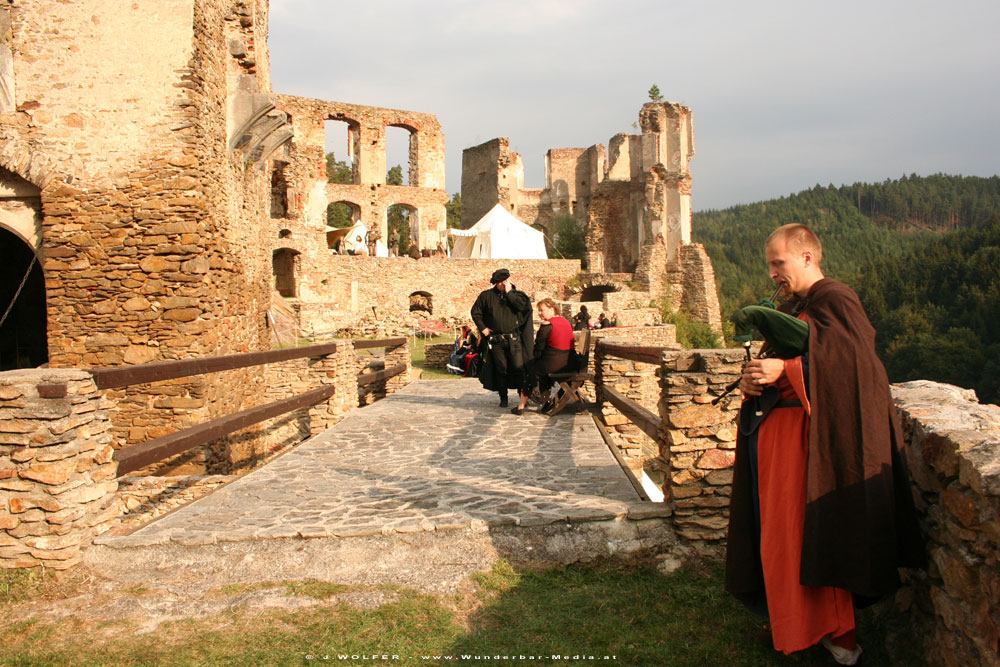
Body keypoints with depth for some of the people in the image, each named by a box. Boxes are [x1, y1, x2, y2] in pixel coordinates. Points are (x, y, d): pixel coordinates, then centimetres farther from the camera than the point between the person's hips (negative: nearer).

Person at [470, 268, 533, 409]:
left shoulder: (517, 294, 5)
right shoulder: (487, 296, 6)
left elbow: (523, 305, -16)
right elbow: (475, 312, 13)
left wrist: (509, 292, -10)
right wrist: (482, 328, 4)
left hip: (514, 338, -1)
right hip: (496, 339, 1)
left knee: (518, 367, -6)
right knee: (501, 369, 6)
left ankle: (523, 395, 6)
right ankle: (503, 397, 17)